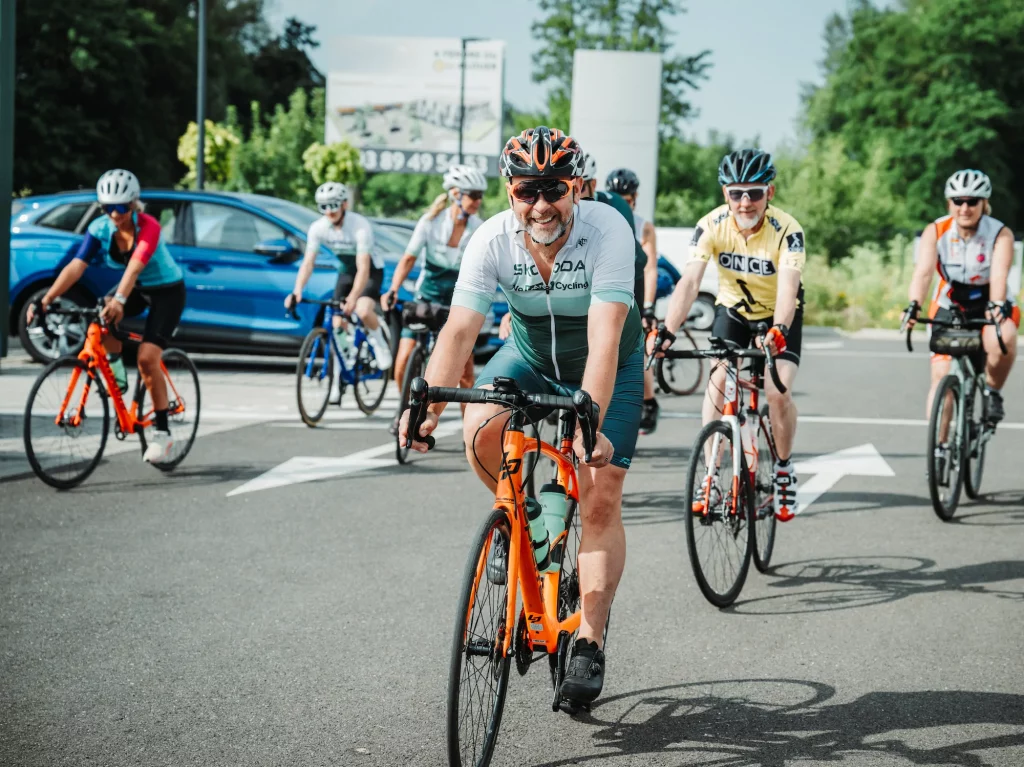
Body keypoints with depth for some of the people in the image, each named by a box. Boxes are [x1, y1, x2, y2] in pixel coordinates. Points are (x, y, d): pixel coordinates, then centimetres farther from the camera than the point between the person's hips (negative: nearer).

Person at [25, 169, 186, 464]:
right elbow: (76, 266, -26)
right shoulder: (100, 229, -15)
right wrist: (46, 300, -40)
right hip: (136, 289, 5)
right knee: (101, 313, -27)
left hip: (167, 290, -5)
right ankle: (115, 367, 2)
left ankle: (162, 432, -9)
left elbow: (134, 267, -45)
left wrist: (119, 300, -62)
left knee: (147, 357, -20)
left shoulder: (148, 227, -29)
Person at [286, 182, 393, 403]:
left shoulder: (360, 226, -31)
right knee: (338, 323, -6)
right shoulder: (318, 228, -17)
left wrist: (352, 298, -49)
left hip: (371, 269, -5)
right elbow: (308, 262, -20)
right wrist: (297, 291, -36)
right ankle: (339, 379, 4)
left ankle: (380, 343, -1)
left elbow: (363, 269, -36)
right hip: (345, 270, 5)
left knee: (363, 311, -32)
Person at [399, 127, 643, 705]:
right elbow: (459, 330, -28)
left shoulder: (607, 231, -32)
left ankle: (590, 643, -1)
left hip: (606, 366, -2)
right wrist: (427, 408, -42)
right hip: (530, 355, 2)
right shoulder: (493, 240, -24)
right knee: (481, 430, -28)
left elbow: (605, 337, -40)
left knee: (600, 502, -11)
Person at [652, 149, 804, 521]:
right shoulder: (712, 225, -24)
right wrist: (666, 333, -45)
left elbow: (788, 288, -41)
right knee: (718, 382, -18)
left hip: (779, 313, -2)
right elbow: (689, 281, -32)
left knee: (778, 392, -18)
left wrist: (778, 331, -60)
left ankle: (784, 469, 7)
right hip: (733, 309, 2)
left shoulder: (786, 230, -29)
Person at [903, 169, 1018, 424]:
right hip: (949, 307, 2)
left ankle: (993, 392, -8)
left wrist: (997, 306, -54)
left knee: (1003, 339, -35)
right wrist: (914, 305, -48)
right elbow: (923, 272, -29)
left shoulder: (1001, 234, -19)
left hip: (989, 308, -2)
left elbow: (999, 276, -34)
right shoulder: (935, 232, -15)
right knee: (941, 375, -11)